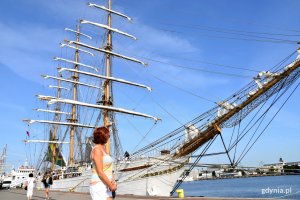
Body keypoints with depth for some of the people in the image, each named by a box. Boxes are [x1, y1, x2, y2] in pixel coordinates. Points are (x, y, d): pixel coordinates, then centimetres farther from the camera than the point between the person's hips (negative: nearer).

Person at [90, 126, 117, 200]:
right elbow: (100, 173, -20)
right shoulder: (97, 150, -14)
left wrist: (113, 182, 5)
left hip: (105, 186, 9)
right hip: (99, 186, -9)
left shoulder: (102, 149, 14)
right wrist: (111, 186, -13)